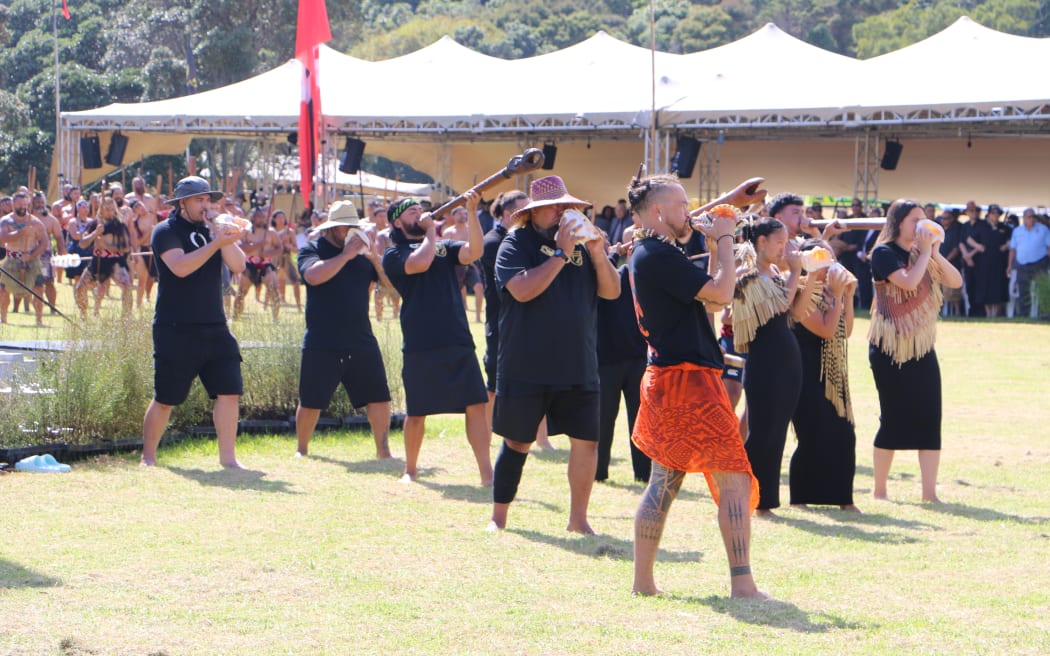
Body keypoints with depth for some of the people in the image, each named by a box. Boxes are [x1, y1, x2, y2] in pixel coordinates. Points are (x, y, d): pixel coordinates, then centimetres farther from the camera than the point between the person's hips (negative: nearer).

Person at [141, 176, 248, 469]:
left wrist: (226, 238, -13)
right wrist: (216, 243, -24)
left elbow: (238, 265, 2)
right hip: (176, 331, -5)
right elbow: (180, 267, -21)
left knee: (229, 391, -3)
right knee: (165, 398, 0)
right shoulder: (166, 231, -4)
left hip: (214, 328, 5)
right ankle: (148, 456, 14)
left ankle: (228, 457, 4)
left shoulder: (211, 231, 14)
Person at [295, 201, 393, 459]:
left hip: (361, 341, 4)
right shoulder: (312, 250, 0)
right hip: (322, 345, -4)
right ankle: (302, 450, 20)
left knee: (378, 398, 2)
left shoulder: (362, 251, 12)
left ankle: (383, 450, 12)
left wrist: (374, 257, -10)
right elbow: (313, 275, -22)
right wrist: (346, 255, -19)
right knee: (311, 402, 3)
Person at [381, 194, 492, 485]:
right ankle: (411, 469, 23)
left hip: (458, 342, 3)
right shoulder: (394, 256, 4)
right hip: (420, 346, -3)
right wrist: (430, 230, -2)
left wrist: (472, 212, -13)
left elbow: (474, 251, -3)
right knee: (416, 412, 6)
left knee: (476, 405, -6)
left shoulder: (443, 246, 16)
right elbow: (420, 263, -17)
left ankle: (487, 472, -5)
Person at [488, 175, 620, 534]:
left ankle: (578, 519, 14)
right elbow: (522, 290, -21)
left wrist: (598, 253, -11)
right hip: (526, 368, -4)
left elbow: (612, 291, 4)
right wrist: (561, 255, -20)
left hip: (578, 367, 4)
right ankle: (498, 518, 16)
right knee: (517, 442, 4)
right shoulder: (516, 244, -4)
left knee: (586, 442, 1)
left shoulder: (581, 245, 11)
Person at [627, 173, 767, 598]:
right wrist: (724, 239, -7)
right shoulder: (658, 256, -16)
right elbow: (721, 293, -21)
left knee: (664, 481, 13)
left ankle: (643, 579, 14)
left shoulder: (648, 253, 16)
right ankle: (741, 582, -11)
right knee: (734, 479, -9)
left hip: (665, 379, 11)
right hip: (687, 378, -11)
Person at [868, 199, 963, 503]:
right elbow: (908, 282, -23)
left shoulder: (920, 255, 13)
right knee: (892, 420, -1)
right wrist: (925, 252, -12)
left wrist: (934, 252, -6)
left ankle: (929, 493, -1)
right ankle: (880, 491, 11)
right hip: (890, 349, -6)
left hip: (922, 347, 6)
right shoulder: (884, 253, -7)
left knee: (929, 419, -2)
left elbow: (955, 281, 5)